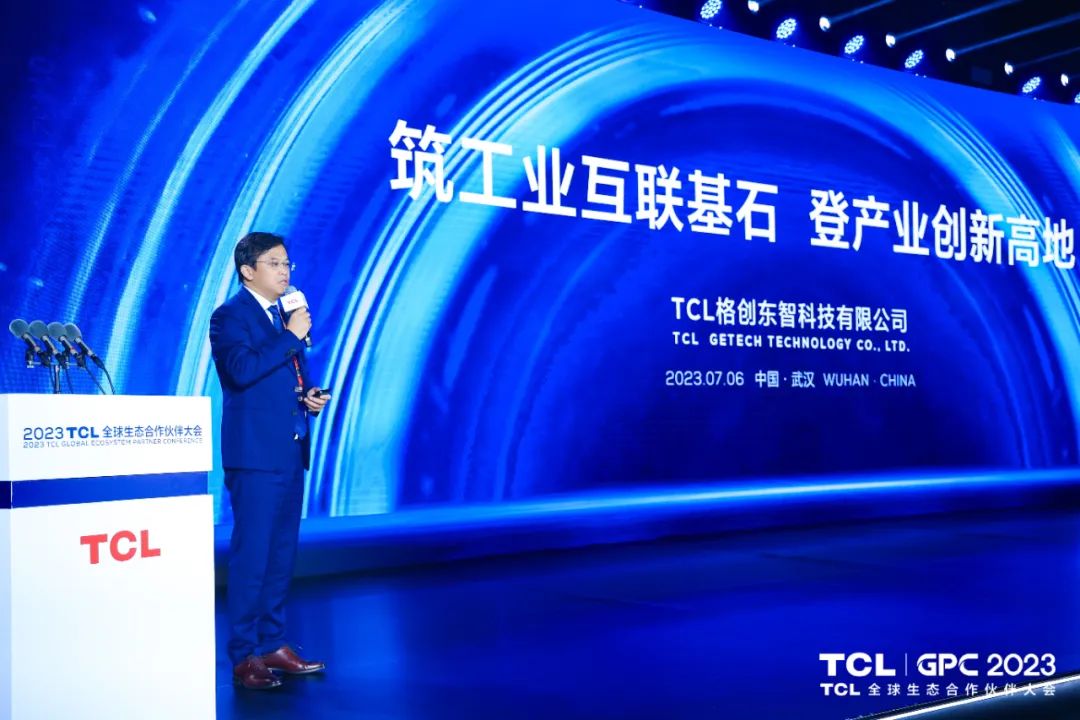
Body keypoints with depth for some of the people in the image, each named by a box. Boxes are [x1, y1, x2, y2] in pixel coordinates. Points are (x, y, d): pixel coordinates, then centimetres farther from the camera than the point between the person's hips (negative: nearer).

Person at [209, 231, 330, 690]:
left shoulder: (285, 315, 18)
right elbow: (242, 369, -23)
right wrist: (291, 336, -16)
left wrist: (311, 397, 5)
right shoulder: (230, 315, -6)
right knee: (251, 554, -5)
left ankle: (273, 644, 21)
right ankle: (244, 656, 2)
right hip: (255, 453, -8)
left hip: (290, 451, 8)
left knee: (282, 553, 12)